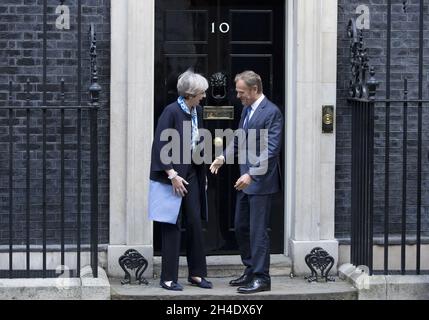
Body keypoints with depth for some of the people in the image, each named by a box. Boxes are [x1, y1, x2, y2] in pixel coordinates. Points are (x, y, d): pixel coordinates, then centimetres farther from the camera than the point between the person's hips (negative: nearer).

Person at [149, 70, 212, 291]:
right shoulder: (172, 111, -17)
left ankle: (196, 273, 20)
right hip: (173, 176, -7)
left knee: (194, 225, 10)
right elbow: (160, 146, -17)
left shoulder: (197, 111, 5)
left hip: (191, 174, 7)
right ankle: (168, 278, 7)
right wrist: (172, 175, -17)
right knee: (172, 227, -1)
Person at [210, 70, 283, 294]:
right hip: (246, 181, 9)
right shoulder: (247, 109, 13)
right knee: (241, 228, 14)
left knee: (258, 230, -5)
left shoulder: (271, 112, -15)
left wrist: (252, 174, -25)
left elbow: (271, 149, -20)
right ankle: (250, 271, 26)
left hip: (261, 182, -9)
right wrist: (223, 157, 5)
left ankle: (262, 278, 3)